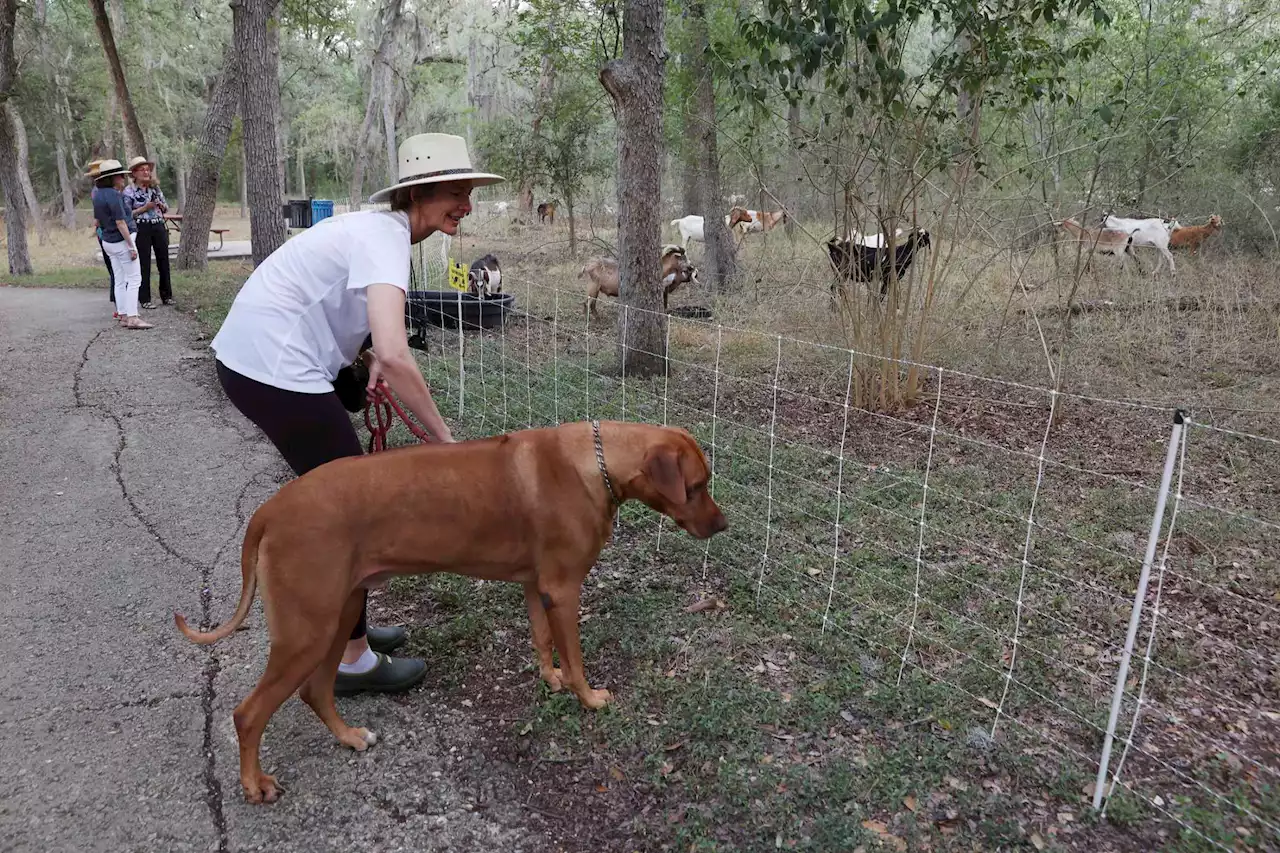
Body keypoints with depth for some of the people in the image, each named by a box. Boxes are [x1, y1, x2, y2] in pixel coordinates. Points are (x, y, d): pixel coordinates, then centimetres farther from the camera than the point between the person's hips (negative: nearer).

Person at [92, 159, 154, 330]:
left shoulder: (98, 195, 11)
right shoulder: (114, 195, -16)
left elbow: (97, 221, 19)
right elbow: (120, 222, -20)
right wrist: (131, 246, -19)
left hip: (108, 242, 9)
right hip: (122, 240, -9)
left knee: (120, 280, 12)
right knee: (134, 279, -6)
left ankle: (123, 316, 13)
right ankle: (132, 318, -11)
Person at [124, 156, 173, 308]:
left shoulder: (155, 188, 10)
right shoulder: (129, 192, -4)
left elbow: (166, 208, 15)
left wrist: (160, 204, -6)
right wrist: (145, 208, -14)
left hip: (159, 227, 4)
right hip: (142, 229, -4)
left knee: (163, 261, 8)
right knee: (144, 264, 0)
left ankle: (166, 295, 19)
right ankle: (144, 299, 6)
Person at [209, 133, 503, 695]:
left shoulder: (378, 228, 11)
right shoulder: (385, 241, -20)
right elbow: (395, 355, -34)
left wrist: (368, 356, 3)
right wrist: (444, 438, -24)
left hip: (250, 359, 10)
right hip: (276, 373, -10)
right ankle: (352, 661, 13)